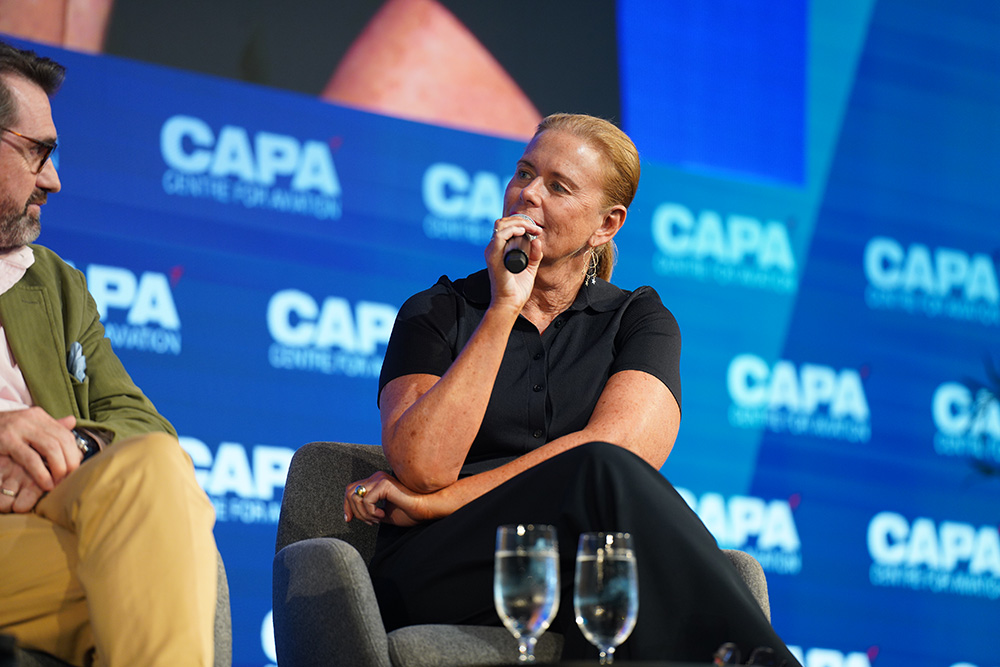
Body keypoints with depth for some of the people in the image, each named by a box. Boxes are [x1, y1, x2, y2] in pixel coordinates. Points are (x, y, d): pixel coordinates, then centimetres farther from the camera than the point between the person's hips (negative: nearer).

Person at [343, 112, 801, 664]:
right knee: (602, 477, -32)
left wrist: (431, 503, -9)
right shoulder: (436, 314, 15)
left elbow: (620, 443, -6)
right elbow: (422, 467, -5)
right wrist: (505, 307, -6)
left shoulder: (638, 319, 17)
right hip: (437, 586, -1)